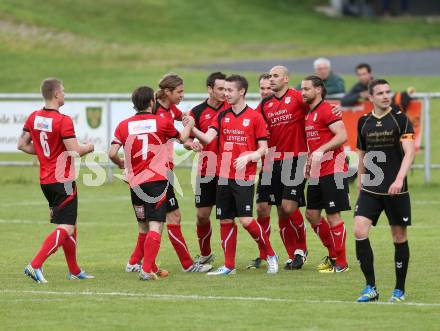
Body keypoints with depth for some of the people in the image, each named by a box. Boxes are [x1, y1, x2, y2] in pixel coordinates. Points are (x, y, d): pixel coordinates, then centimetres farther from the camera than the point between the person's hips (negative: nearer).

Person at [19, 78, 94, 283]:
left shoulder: (33, 118, 5)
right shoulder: (63, 121, -18)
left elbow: (22, 145, 11)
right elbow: (74, 151, -20)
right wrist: (89, 147, 0)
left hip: (45, 180, 9)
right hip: (63, 181, -9)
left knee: (69, 226, 19)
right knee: (66, 228, -8)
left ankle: (74, 271, 23)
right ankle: (35, 266, -19)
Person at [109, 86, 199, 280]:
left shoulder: (124, 126, 3)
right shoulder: (161, 122, -1)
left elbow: (112, 153, -3)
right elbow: (182, 138, 17)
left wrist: (121, 164, 19)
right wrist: (190, 125, 38)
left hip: (135, 182, 4)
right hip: (157, 181, -4)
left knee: (144, 227, 19)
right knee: (155, 226, -7)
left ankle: (136, 262, 27)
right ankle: (147, 269, -17)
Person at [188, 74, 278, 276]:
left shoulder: (254, 117, -1)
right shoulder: (222, 116, 10)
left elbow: (263, 148, -1)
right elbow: (207, 138, -3)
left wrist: (248, 157, -18)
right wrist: (191, 129, -20)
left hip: (244, 177, -5)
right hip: (224, 176, 5)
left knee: (246, 220, -13)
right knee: (225, 220, 5)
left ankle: (270, 255, 6)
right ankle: (229, 266, 14)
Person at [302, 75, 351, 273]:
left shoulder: (327, 110, -11)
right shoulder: (309, 114, 17)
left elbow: (342, 136, -21)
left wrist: (321, 150, -27)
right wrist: (309, 162, 14)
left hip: (333, 171, -9)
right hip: (316, 173, 10)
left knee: (333, 216, -5)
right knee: (311, 214, 10)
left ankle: (341, 263, 2)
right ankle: (334, 253, 23)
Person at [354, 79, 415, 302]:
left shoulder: (400, 119, -4)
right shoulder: (364, 122, 8)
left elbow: (409, 152, -14)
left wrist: (399, 179, -27)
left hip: (396, 189, -3)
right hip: (370, 189, 3)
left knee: (399, 237, 3)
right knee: (359, 231, -12)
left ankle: (399, 290, 15)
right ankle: (371, 288, -5)